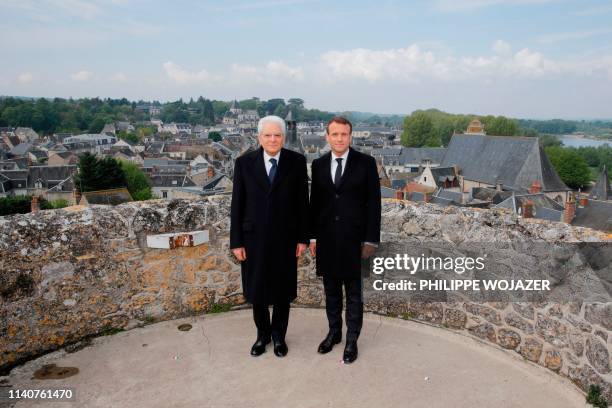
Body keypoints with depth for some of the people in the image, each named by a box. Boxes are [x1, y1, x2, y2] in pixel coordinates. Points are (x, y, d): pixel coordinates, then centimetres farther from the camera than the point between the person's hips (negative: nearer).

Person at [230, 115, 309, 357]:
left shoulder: (297, 162, -4)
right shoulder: (244, 163, -4)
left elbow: (302, 202, -1)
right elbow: (237, 204, -2)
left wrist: (303, 237, -2)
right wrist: (236, 242, -3)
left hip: (285, 239, 0)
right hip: (254, 238, 1)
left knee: (282, 291, 12)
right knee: (256, 291, 12)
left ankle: (279, 335, 34)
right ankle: (262, 335, 35)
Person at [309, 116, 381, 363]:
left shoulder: (365, 163, -5)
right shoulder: (318, 164, 5)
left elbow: (373, 202, -5)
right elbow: (314, 202, 8)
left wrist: (371, 239, -9)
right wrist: (312, 236, 6)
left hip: (353, 238, -3)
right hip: (326, 238, 3)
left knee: (354, 292, 8)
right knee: (331, 290, 15)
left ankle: (352, 340, 22)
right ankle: (334, 332, 32)